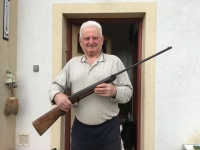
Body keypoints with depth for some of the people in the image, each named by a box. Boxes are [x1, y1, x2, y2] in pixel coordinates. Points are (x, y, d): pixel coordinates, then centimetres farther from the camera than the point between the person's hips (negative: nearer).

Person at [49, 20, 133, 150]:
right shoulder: (72, 63, 11)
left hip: (109, 129, -2)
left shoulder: (114, 61, 3)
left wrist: (114, 92, -20)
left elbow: (128, 91, 1)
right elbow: (56, 85, 11)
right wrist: (57, 95, -11)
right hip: (80, 129, 2)